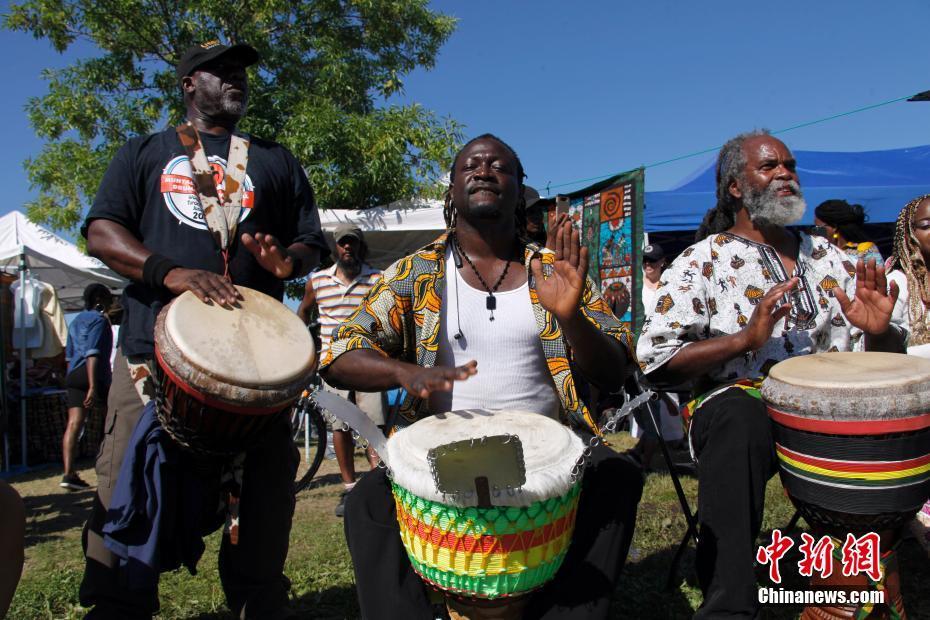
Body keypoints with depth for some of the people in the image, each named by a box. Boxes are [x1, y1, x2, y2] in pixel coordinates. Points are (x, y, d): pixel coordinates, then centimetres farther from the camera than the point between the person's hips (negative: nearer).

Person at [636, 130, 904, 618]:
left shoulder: (826, 257, 18)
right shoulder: (702, 262, 4)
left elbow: (888, 353, 17)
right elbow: (656, 362, -6)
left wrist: (879, 330, -7)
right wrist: (745, 337, -17)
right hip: (738, 407, -4)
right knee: (737, 416, -37)